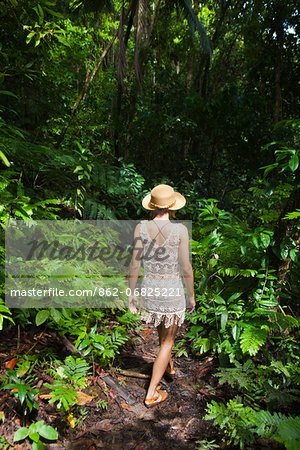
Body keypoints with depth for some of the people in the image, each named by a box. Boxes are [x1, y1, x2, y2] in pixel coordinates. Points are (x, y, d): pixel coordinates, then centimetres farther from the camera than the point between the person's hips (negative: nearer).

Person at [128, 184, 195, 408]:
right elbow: (186, 268, -11)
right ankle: (151, 394, 21)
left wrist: (131, 293, 5)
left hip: (149, 288, 4)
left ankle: (169, 366, 55)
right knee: (167, 340, 14)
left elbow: (135, 264, -7)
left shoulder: (141, 228, -10)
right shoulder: (180, 230, -16)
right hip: (172, 289, -3)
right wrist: (191, 295, 3)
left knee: (163, 330, 29)